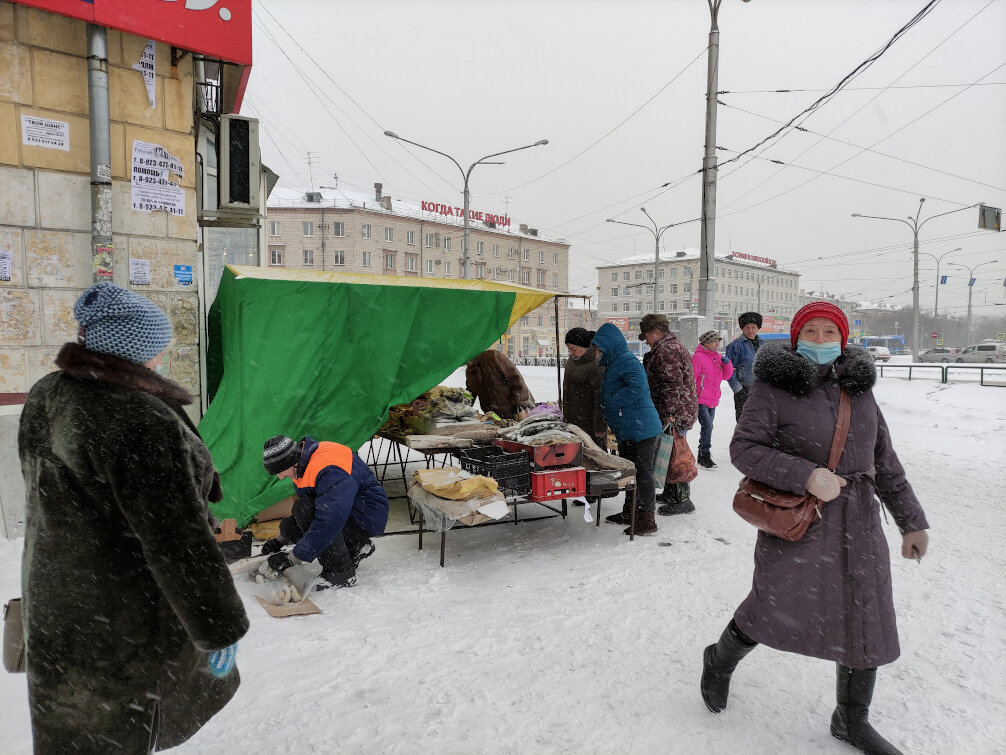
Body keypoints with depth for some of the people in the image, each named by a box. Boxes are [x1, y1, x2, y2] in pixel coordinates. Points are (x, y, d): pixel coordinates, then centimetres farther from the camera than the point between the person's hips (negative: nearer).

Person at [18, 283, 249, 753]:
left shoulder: (44, 397, -1)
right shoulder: (141, 420, -31)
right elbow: (177, 540, -29)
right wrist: (220, 626, -18)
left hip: (55, 605, 8)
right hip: (126, 624, -8)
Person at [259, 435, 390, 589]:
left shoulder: (330, 472, -31)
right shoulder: (302, 465, 1)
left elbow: (328, 523, -37)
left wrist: (291, 559, -30)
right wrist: (279, 540, 13)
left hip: (369, 515, -10)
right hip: (341, 511, 10)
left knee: (304, 509, -28)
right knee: (288, 526, -2)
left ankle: (342, 572, -18)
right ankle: (355, 546, 7)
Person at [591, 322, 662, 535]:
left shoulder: (627, 361, -16)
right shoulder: (614, 363, 17)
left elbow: (639, 386, -30)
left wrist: (614, 403, -21)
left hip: (641, 430, -11)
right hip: (626, 432, 11)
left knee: (643, 474, -3)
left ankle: (646, 520, 4)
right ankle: (630, 513, 32)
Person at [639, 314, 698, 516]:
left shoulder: (666, 350, -16)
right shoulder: (675, 346, 20)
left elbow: (672, 385, -24)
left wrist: (667, 414, -23)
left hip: (674, 415, -11)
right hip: (680, 412, 11)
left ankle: (682, 499, 1)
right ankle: (670, 493, 30)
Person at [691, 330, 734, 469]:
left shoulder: (718, 357, 12)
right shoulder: (698, 357, -12)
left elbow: (726, 376, 13)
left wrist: (726, 363, -5)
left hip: (713, 400, 8)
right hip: (700, 400, -8)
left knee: (708, 426, 14)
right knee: (707, 425, -17)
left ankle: (703, 453, 26)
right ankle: (704, 455, -10)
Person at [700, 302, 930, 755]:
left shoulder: (859, 389, 9)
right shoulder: (776, 387, -8)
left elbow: (885, 462, 15)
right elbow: (744, 448, -15)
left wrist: (911, 520, 15)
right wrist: (805, 476, -24)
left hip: (858, 525, 6)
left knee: (866, 621, 11)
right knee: (772, 606, -8)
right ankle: (719, 662, 25)